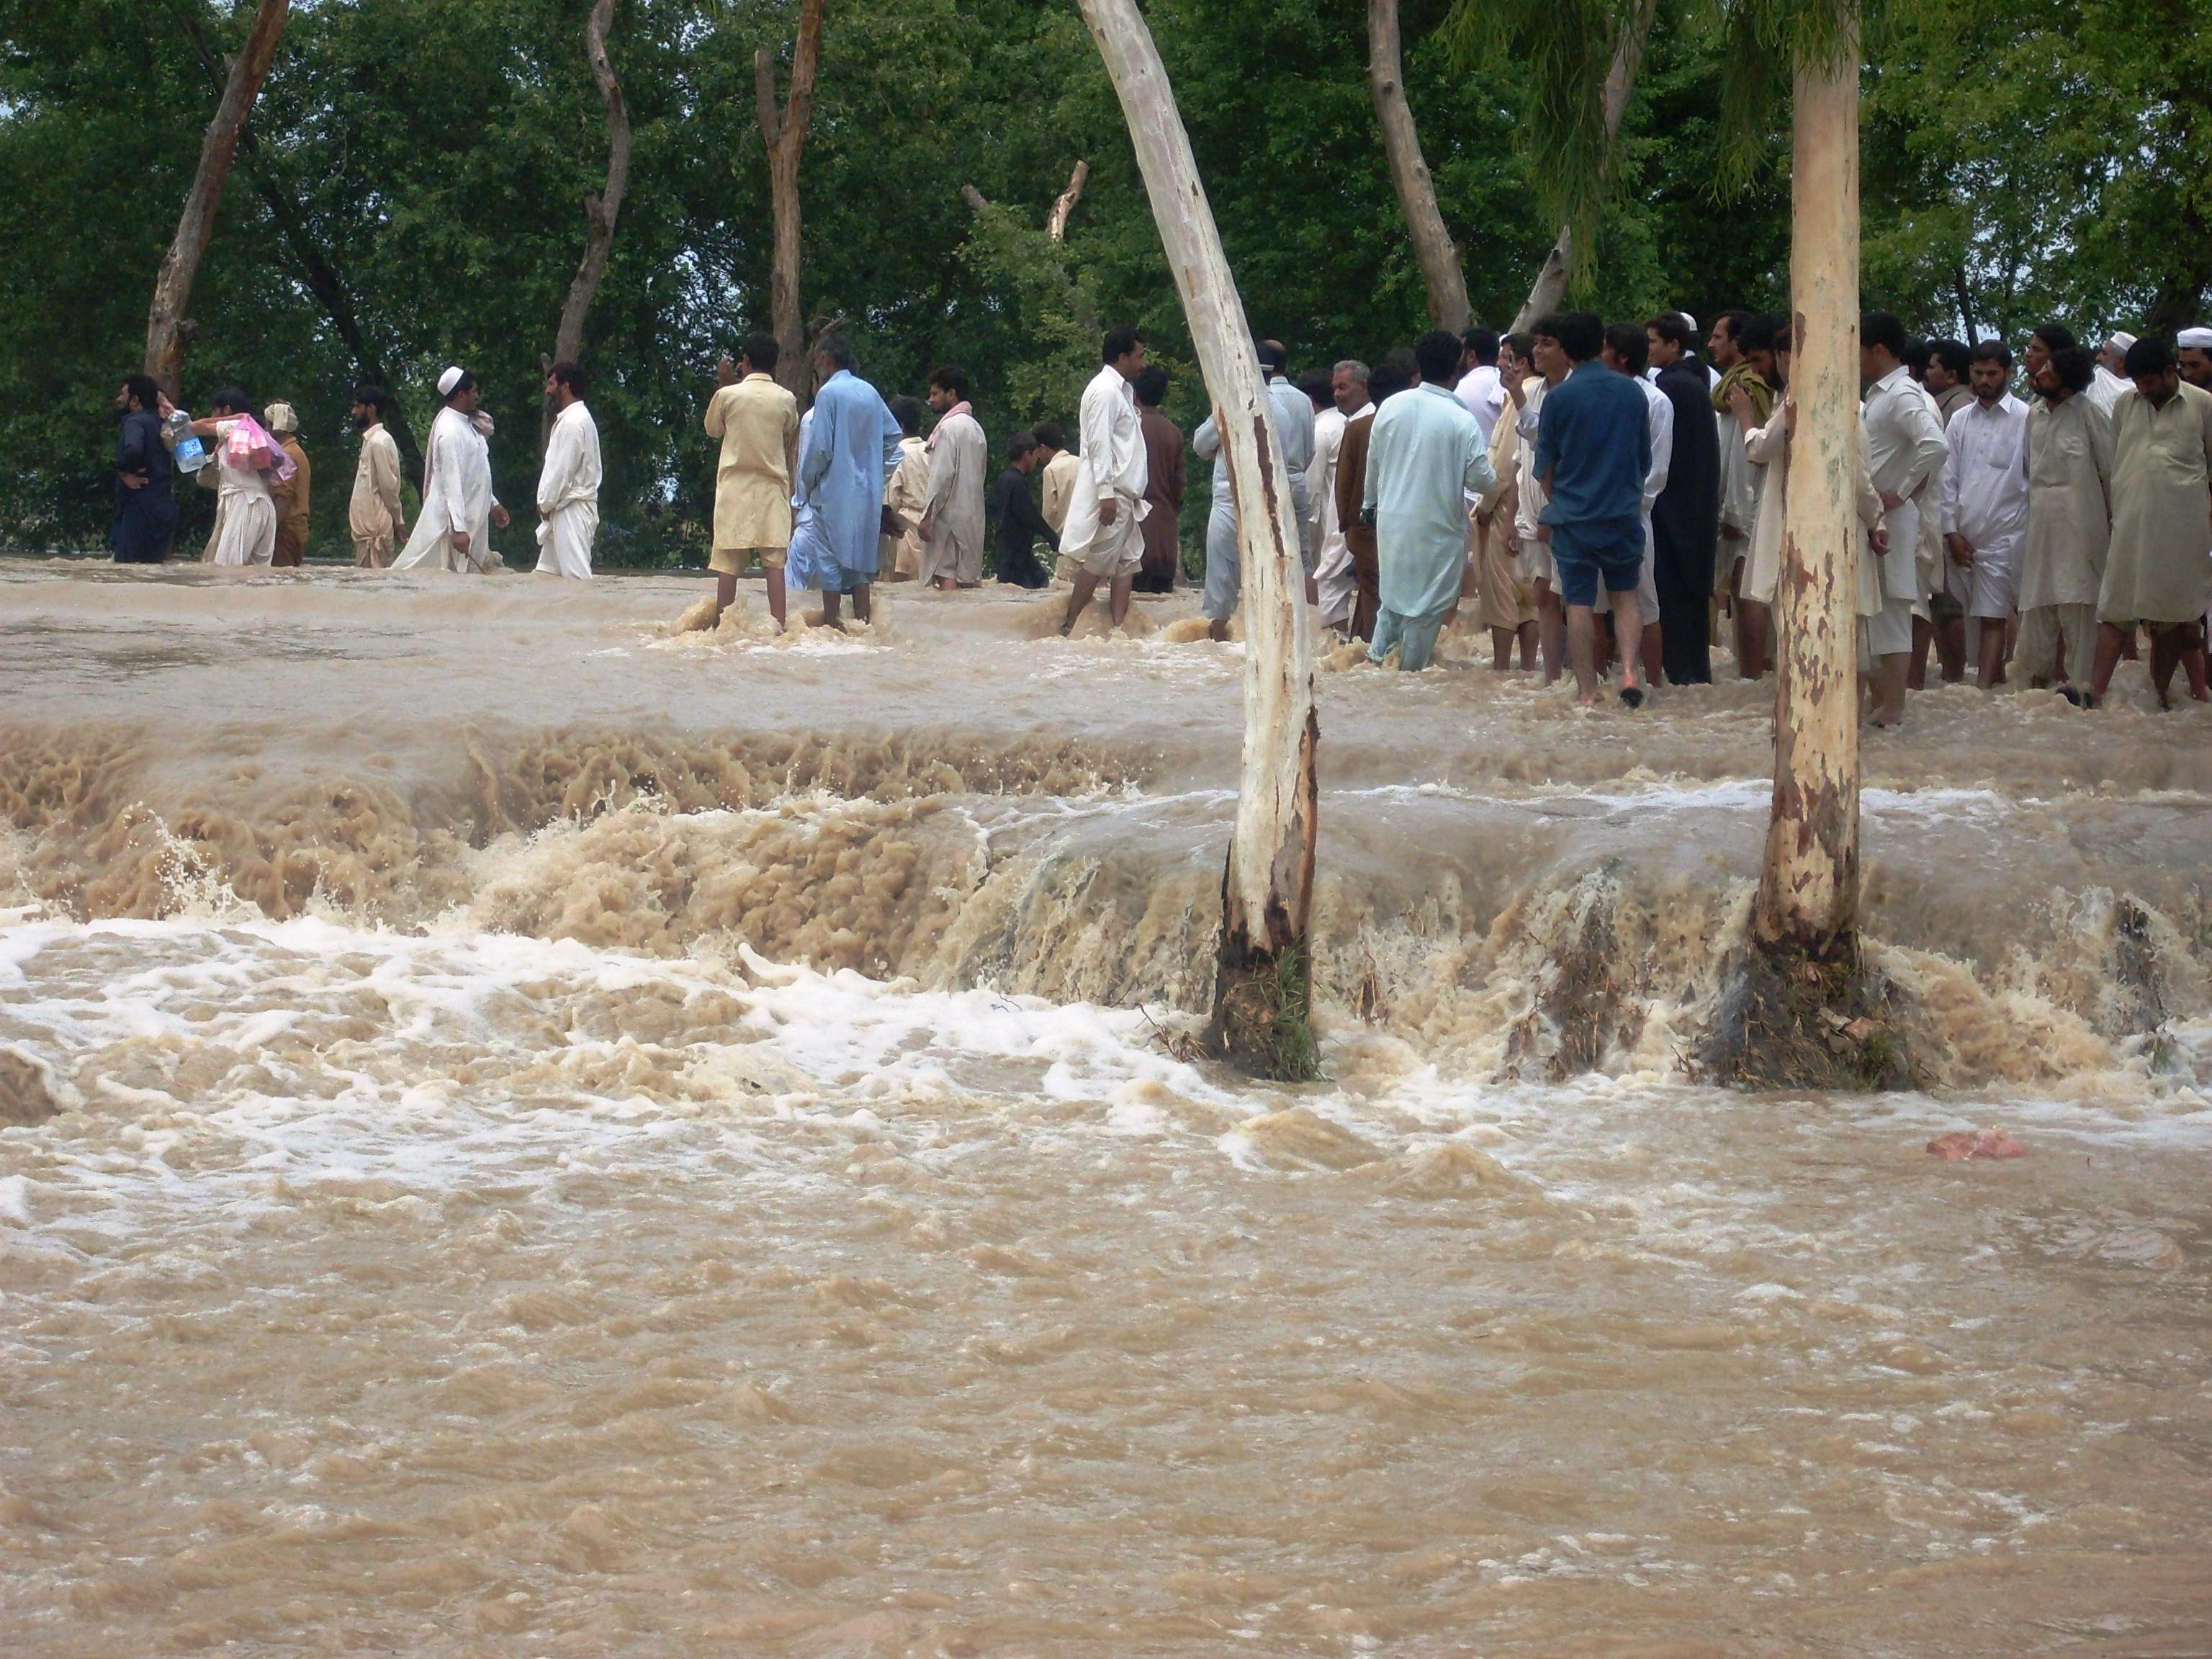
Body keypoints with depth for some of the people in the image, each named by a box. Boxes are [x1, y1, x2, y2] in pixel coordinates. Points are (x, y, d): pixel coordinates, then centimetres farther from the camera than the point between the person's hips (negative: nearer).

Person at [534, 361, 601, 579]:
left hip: (572, 510, -10)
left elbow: (562, 470, -18)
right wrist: (547, 503, 12)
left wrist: (546, 504, -8)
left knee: (576, 573, -10)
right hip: (565, 509, 10)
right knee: (548, 572, 11)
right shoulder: (570, 418, 16)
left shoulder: (573, 422, -16)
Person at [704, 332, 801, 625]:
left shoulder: (728, 395, -6)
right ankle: (778, 624, -9)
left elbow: (712, 429, 12)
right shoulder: (786, 400, -1)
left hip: (734, 486, -1)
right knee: (774, 562, -2)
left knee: (728, 562, 2)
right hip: (773, 488, 1)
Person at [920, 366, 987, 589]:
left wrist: (928, 516, -15)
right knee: (968, 577, 8)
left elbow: (942, 475, -16)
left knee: (946, 575, -11)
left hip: (949, 514, -8)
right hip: (973, 516, 8)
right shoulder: (975, 427, 15)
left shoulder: (949, 427, -10)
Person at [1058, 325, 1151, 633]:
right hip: (1111, 493, -10)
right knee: (1098, 562, -6)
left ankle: (1119, 629, 3)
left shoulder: (1122, 390, 20)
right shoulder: (1105, 391, -11)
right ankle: (1069, 626, 0)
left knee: (1127, 561, 5)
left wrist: (1132, 496, 17)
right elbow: (1099, 444, -18)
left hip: (1125, 494, 10)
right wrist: (1106, 493, -23)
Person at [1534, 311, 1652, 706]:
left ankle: (1587, 690, 5)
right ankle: (1630, 671, -3)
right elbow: (1646, 460, 10)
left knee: (1579, 603, 4)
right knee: (1626, 594, 16)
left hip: (1573, 515, -2)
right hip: (1624, 512, 2)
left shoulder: (1559, 397, -8)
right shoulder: (1632, 392, 1)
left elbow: (1545, 465, 0)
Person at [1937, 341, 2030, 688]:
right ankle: (1997, 679, 17)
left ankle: (1983, 687, -14)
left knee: (1993, 617, -9)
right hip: (1967, 535, 4)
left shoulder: (2024, 419, -1)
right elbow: (1948, 479, 11)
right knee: (1989, 615, 8)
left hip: (2005, 532, -4)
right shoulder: (1960, 421, 13)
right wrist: (1951, 531, 4)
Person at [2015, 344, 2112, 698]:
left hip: (2079, 517, -6)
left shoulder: (2088, 412, -6)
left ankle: (2078, 679, -1)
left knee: (2076, 600, -5)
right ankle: (2039, 674, 13)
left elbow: (2109, 467, -4)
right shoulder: (2035, 415, 12)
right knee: (2038, 601, 5)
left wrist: (2112, 516, -2)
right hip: (2041, 518, 6)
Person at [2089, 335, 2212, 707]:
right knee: (2115, 608, -3)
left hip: (2181, 527, -2)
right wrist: (2112, 512, 14)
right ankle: (2095, 691, -6)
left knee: (2170, 616, 4)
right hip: (2131, 522, 2)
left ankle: (2159, 692, 12)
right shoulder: (2125, 404, 10)